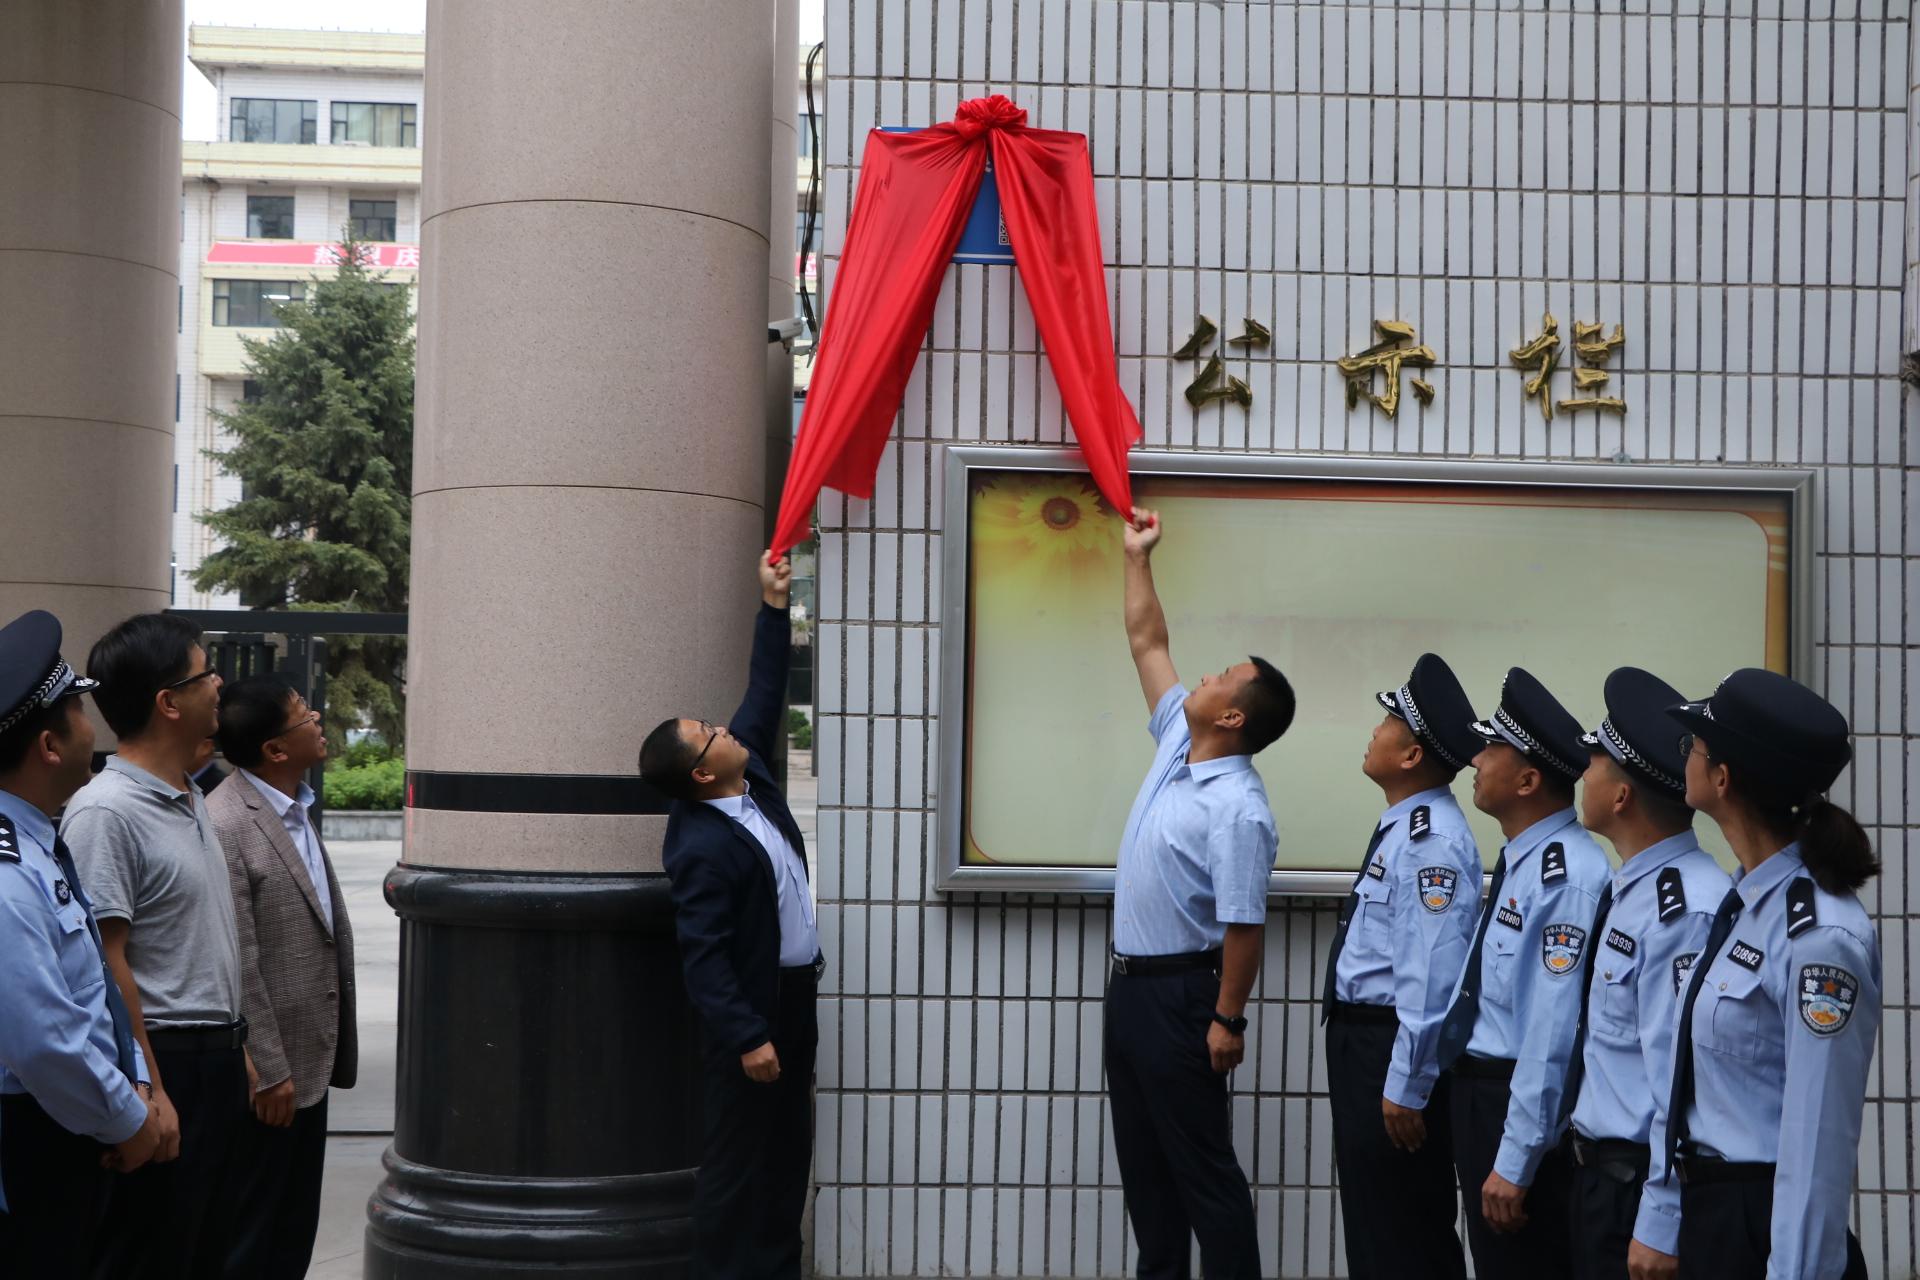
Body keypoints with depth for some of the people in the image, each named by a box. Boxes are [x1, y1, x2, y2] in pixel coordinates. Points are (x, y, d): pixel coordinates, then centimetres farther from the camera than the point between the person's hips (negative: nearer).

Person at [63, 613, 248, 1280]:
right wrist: (149, 1093, -20)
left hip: (217, 1062, 9)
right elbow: (106, 963, -20)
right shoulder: (105, 812, -17)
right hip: (165, 1067, -9)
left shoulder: (192, 801, 12)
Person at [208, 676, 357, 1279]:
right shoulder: (226, 825, -20)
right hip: (268, 1071, -9)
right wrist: (268, 1071, -19)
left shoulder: (297, 810, 9)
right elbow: (236, 964, -21)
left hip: (311, 1060, 9)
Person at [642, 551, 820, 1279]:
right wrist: (744, 1035, -25)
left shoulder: (750, 777, 2)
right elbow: (703, 956, -23)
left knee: (790, 1149, 14)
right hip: (751, 1007, -9)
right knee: (738, 1156, 1)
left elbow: (763, 695, 12)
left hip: (792, 994, 9)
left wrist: (773, 607, 8)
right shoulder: (703, 847, -23)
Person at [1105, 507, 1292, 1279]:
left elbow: (1243, 925, -23)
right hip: (1130, 983, 9)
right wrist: (1137, 558, 15)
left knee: (1202, 1166, -2)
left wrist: (1227, 1020, -22)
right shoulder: (1177, 744, 4)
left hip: (1180, 993, -9)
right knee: (1142, 1157, 15)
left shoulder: (1237, 808, -21)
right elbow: (1148, 645, 15)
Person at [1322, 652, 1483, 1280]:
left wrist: (1406, 1086, -24)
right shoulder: (1403, 826, 9)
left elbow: (1431, 974, -26)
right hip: (1359, 1037, 10)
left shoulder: (1431, 841, -22)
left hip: (1392, 1049, -10)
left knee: (1404, 1229, 3)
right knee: (1371, 1213, 20)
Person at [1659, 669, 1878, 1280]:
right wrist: (1686, 1225, 14)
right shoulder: (1746, 902, 4)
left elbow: (1819, 1143, -22)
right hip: (1708, 1210, 8)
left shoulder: (1820, 937, -23)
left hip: (1765, 1225, -8)